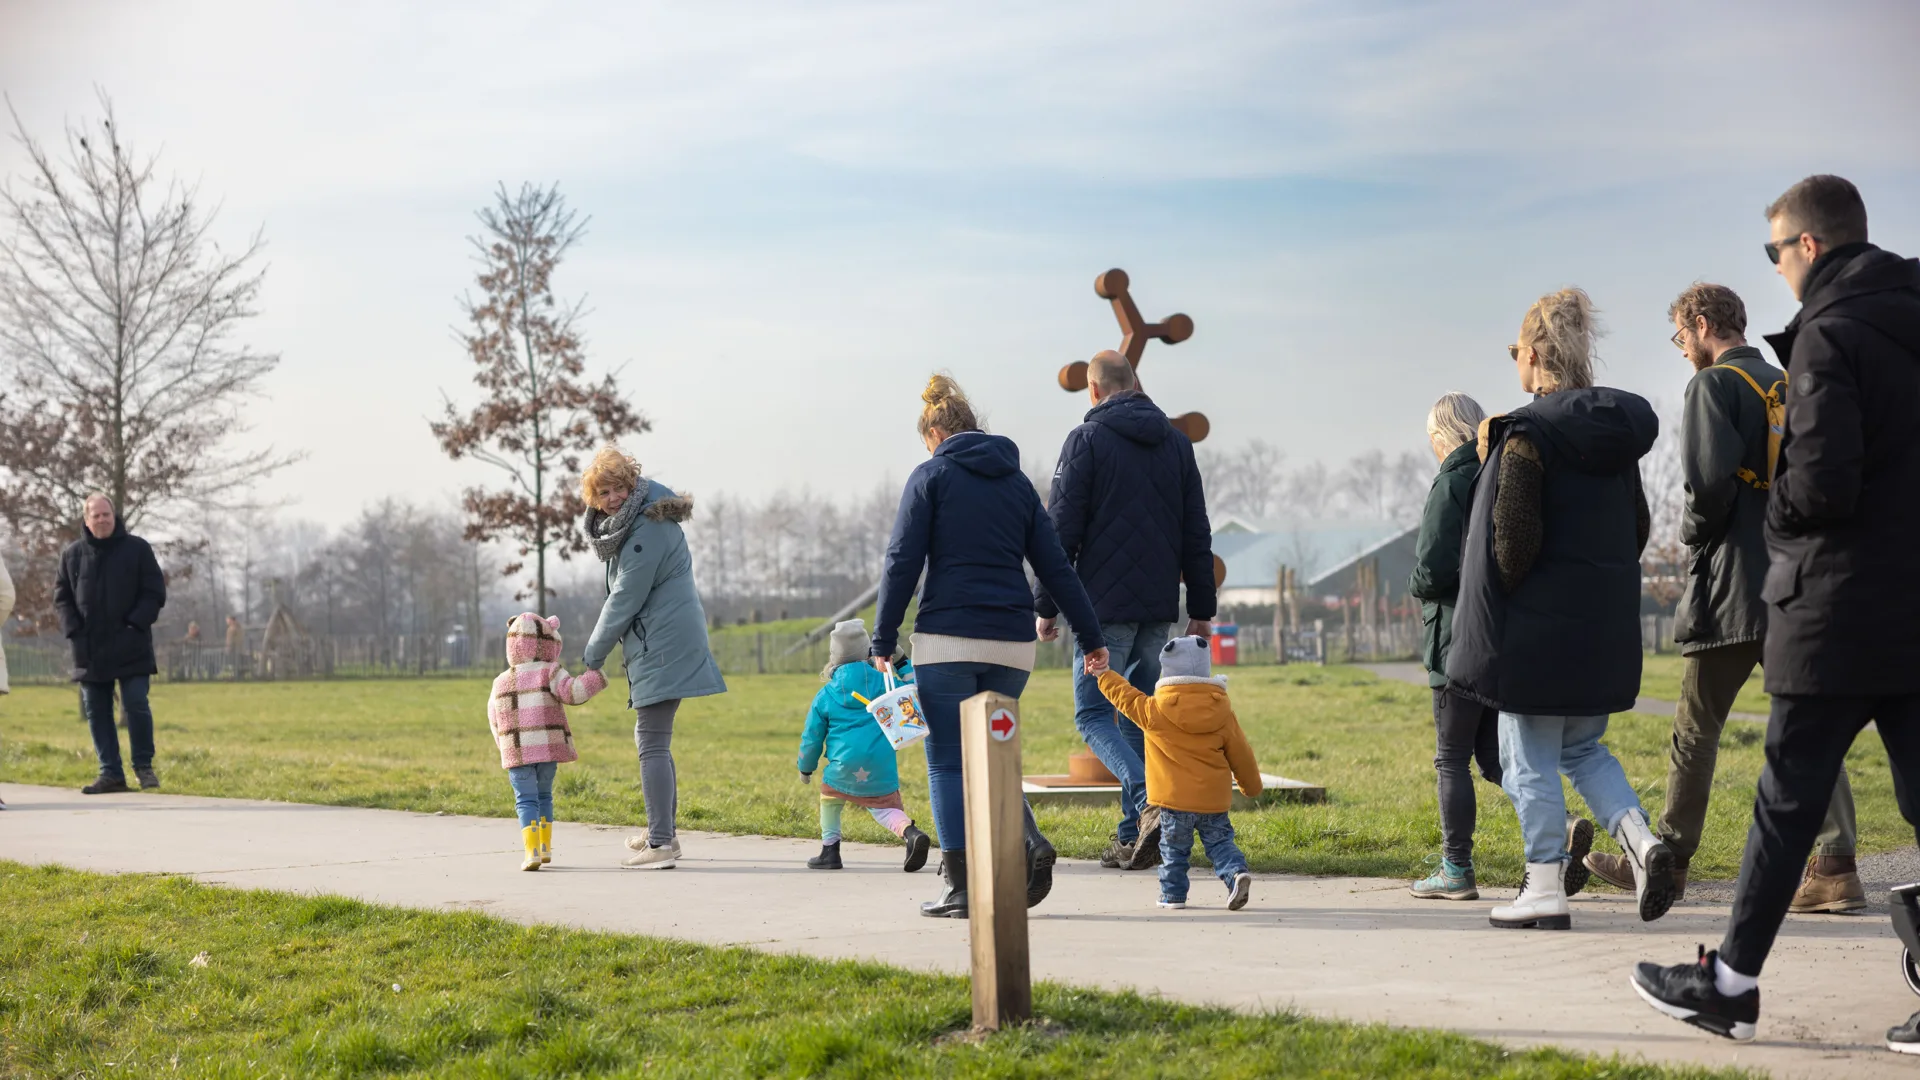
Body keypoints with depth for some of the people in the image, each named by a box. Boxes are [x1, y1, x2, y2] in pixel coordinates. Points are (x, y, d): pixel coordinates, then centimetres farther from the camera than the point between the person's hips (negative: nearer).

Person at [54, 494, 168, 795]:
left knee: (136, 705, -8)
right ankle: (111, 773, 11)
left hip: (131, 647, -3)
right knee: (96, 712, 4)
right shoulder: (72, 554, 9)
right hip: (89, 650, 3)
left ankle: (144, 766, 7)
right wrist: (73, 629, -1)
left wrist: (135, 624, -11)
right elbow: (62, 597, 13)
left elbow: (155, 592, 0)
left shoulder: (137, 548, 1)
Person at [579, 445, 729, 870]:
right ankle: (664, 832, 30)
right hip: (660, 643, 11)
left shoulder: (647, 534, -19)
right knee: (651, 739, 19)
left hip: (663, 645, -11)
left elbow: (624, 601, -16)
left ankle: (660, 844, -16)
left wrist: (593, 655, -5)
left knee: (651, 742, -13)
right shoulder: (631, 519, 14)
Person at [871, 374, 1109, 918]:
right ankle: (1030, 844, -5)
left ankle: (961, 888, 1)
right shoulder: (1017, 480, 15)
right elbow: (1055, 567, 13)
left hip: (947, 639, -5)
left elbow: (902, 563, -6)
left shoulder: (931, 475, 2)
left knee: (948, 761, 3)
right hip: (1012, 643, 5)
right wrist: (1091, 637, 15)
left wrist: (883, 641, -3)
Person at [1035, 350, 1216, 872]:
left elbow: (1062, 530, -9)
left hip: (1104, 604, -5)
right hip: (1158, 608, 5)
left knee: (1093, 713, 0)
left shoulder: (1086, 440, -5)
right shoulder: (1176, 442, 11)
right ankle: (1134, 838, 10)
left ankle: (1149, 801, -22)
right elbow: (1197, 534, 12)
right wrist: (1201, 607, 16)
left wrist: (1046, 605, -3)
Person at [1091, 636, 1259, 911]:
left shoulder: (1154, 712, -8)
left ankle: (1173, 894, 12)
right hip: (1214, 798, 2)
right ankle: (1237, 872, -12)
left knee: (1173, 848, 10)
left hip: (1174, 798, -2)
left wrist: (1105, 674, 19)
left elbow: (1127, 697, 5)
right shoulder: (1223, 714, 0)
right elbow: (1241, 755, 7)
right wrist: (1252, 786, 22)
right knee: (1220, 842, 10)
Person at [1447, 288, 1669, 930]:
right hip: (1607, 626, 7)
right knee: (1583, 749, 20)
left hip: (1536, 626, -7)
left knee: (1531, 762, 3)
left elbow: (1513, 538, -19)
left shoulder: (1526, 433, -14)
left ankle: (1545, 889, 7)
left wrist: (1500, 601, -3)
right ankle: (1639, 838, 0)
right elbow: (1638, 527, 13)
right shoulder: (1618, 431, 8)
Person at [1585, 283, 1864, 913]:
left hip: (1731, 584, -6)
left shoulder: (1714, 385, -7)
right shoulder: (1792, 387, 15)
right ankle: (1835, 867, -5)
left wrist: (1694, 534, -2)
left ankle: (1668, 861, 13)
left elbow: (1710, 479, -19)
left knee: (1696, 729, 4)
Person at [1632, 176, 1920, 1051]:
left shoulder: (1830, 337, -13)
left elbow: (1825, 483, -21)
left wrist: (1779, 505, -2)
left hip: (1837, 610, -7)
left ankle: (1732, 983, 12)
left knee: (1789, 798, 1)